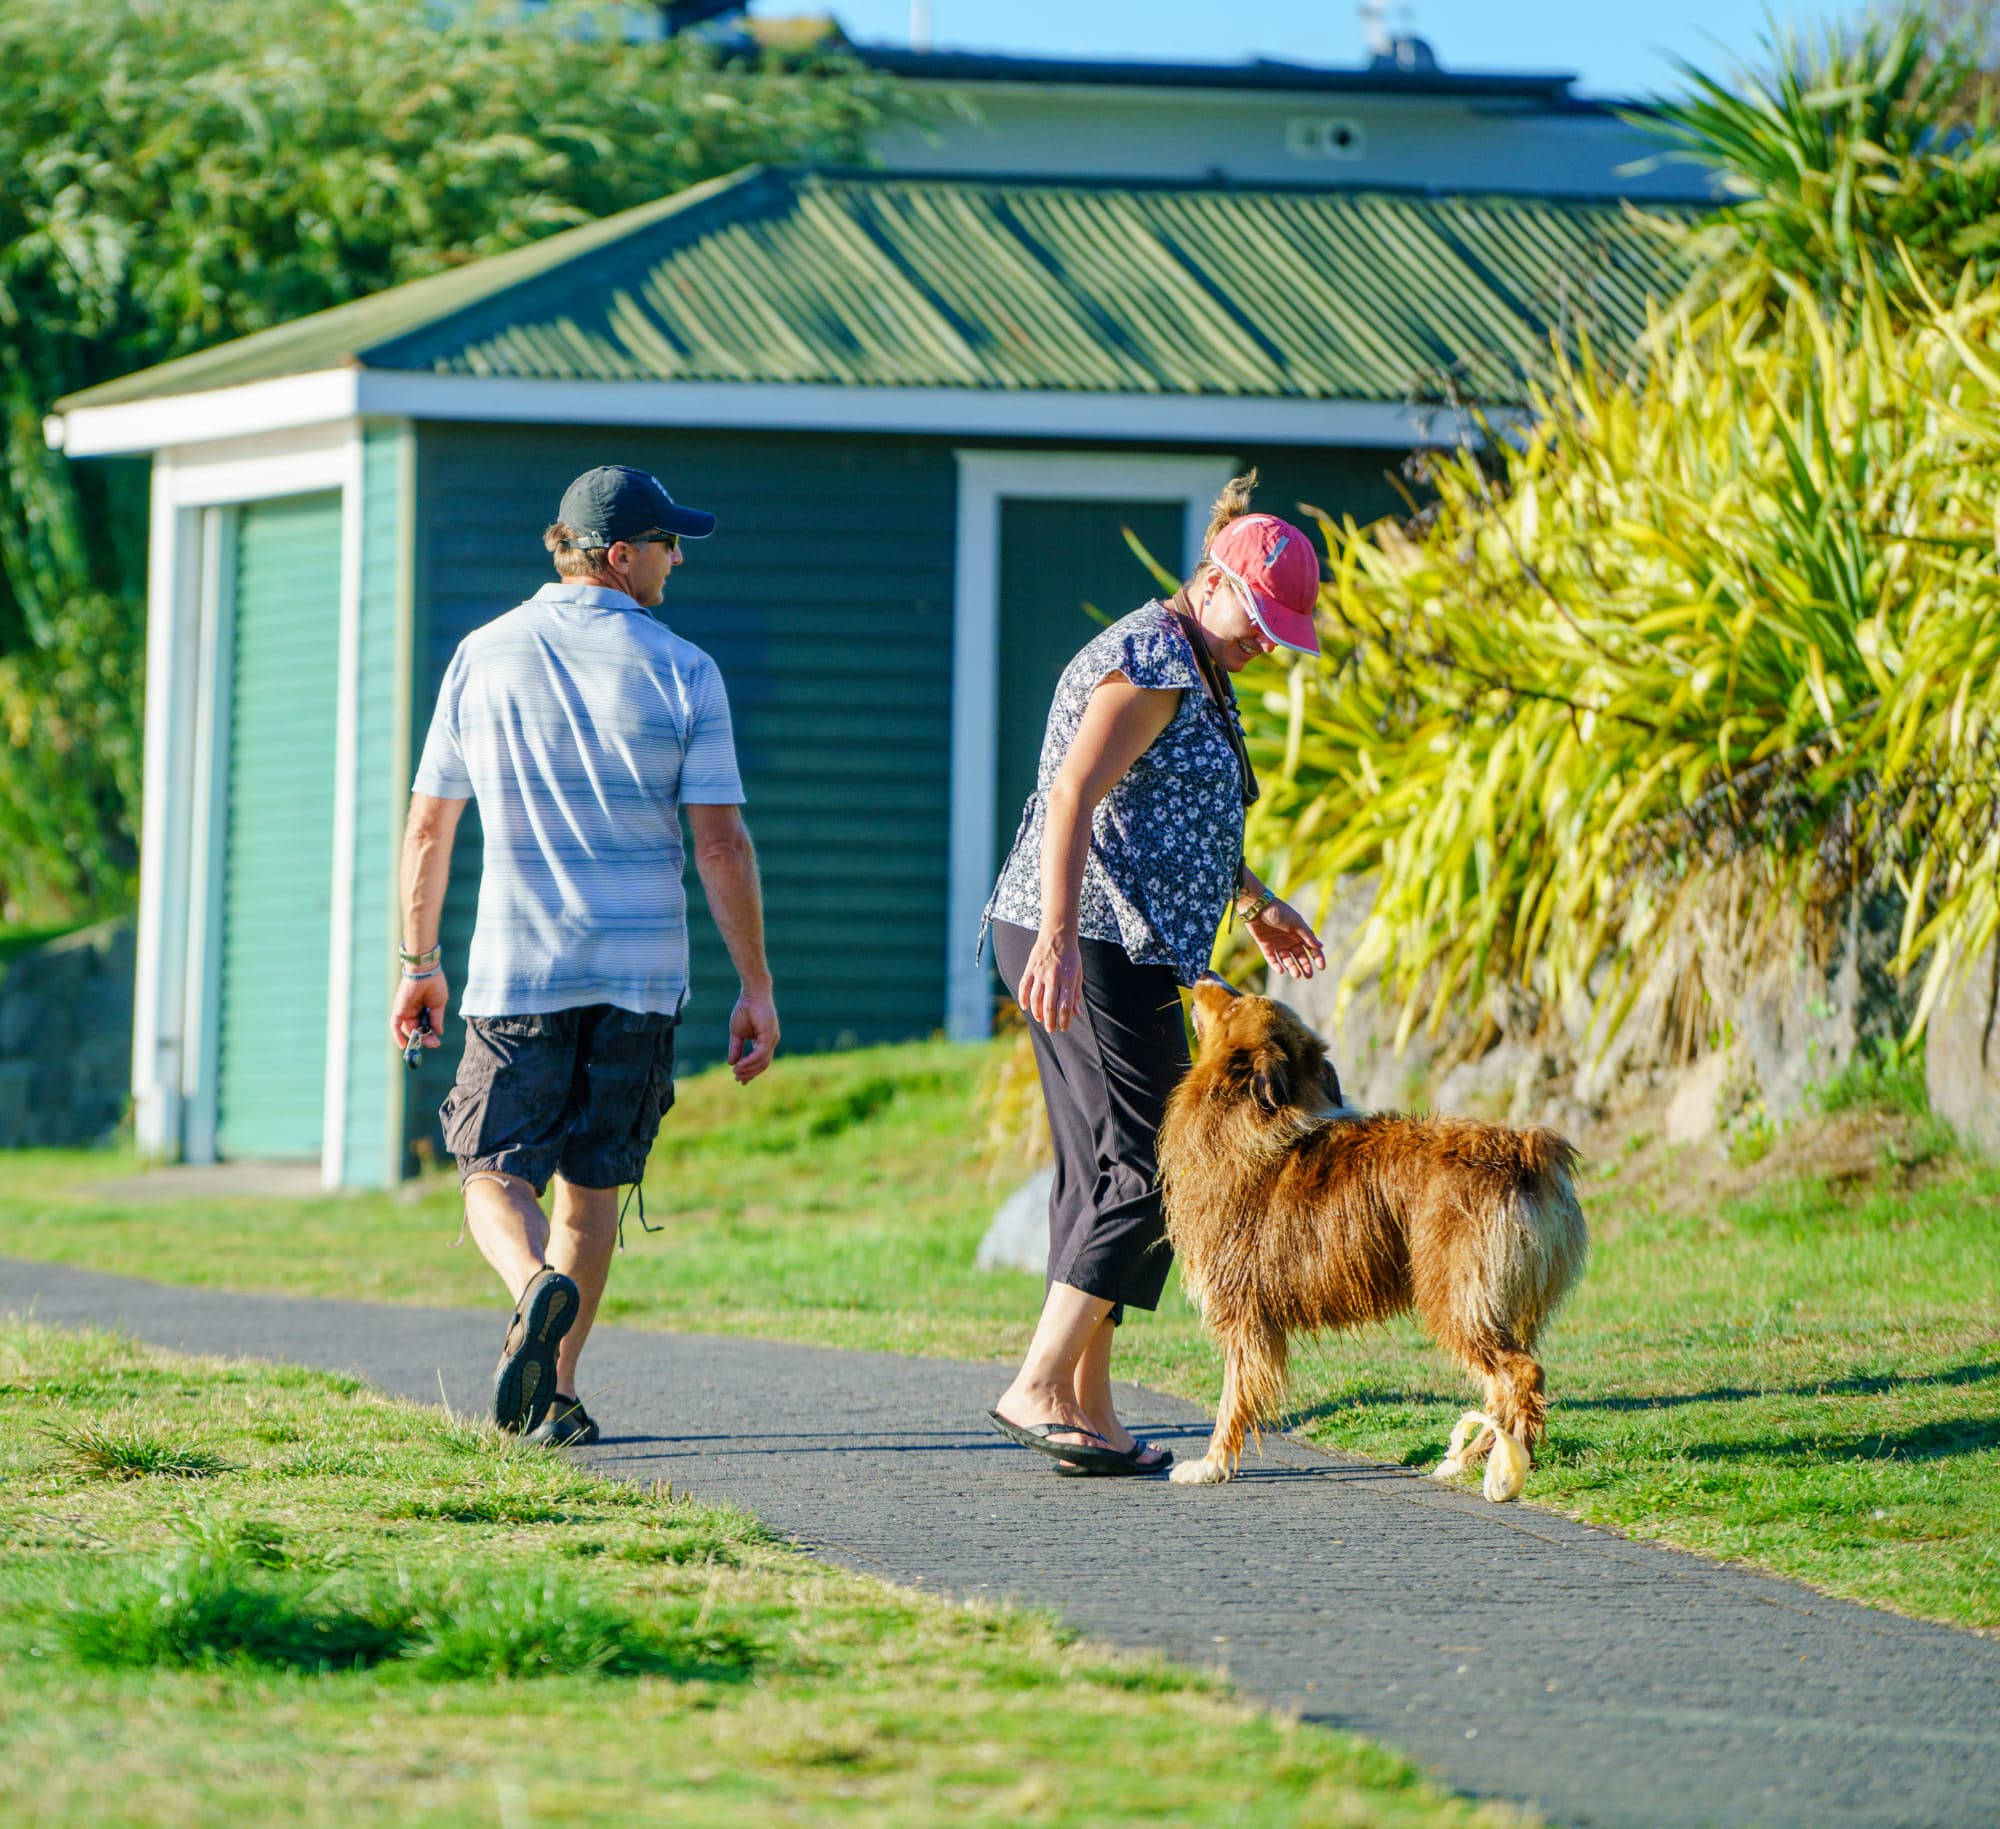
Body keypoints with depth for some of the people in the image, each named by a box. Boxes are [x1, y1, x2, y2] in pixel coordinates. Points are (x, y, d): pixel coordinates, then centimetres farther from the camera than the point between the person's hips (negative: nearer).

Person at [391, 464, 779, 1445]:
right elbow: (720, 845, -6)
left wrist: (418, 965, 16)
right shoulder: (681, 671, -3)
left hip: (518, 970, 0)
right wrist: (756, 987, 0)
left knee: (496, 1175, 2)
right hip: (640, 973, 0)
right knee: (592, 1180, 12)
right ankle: (556, 1394, 12)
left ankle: (536, 1286, -29)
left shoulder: (483, 657, 3)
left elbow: (427, 827, 6)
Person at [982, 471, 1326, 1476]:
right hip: (1098, 943, -11)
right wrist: (1058, 940, -30)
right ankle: (1038, 1388, -14)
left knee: (1102, 1173, 8)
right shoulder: (1150, 662, -12)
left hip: (1121, 948, 11)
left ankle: (1086, 1410, 9)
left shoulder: (1194, 671, 21)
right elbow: (1073, 798, -22)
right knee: (1147, 1169, -12)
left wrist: (1255, 904, 33)